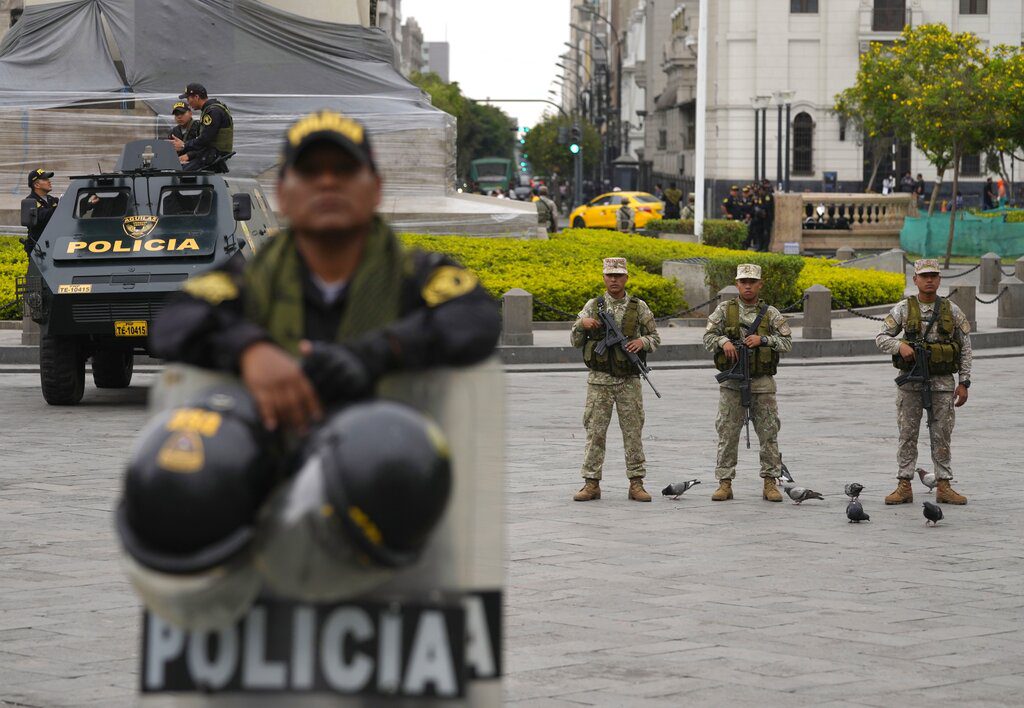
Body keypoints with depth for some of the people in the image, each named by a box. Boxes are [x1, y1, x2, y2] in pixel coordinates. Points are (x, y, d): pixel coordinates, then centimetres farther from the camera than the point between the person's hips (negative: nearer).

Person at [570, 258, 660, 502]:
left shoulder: (639, 307, 4)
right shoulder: (593, 306, 6)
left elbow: (655, 338, 9)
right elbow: (576, 342, 8)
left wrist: (642, 341, -13)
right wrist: (582, 324, -12)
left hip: (628, 380, -1)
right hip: (599, 380, 1)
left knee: (633, 431, 1)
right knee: (595, 431, 1)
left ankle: (636, 484, 7)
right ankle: (592, 484, 5)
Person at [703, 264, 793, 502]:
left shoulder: (770, 313, 4)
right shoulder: (725, 309, 5)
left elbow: (787, 342, -1)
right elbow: (708, 337, 2)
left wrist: (762, 340, -15)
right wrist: (723, 341, -18)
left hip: (762, 382, 0)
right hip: (732, 382, 0)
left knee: (768, 432, 2)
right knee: (727, 433, 1)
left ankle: (770, 482, 9)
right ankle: (725, 483, 6)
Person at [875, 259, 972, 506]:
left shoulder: (952, 310, 3)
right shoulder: (904, 309, 1)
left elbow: (966, 348, 7)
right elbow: (880, 339, 2)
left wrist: (964, 383, 1)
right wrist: (899, 346, -19)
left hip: (942, 383, 1)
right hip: (910, 383, -1)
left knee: (942, 436, 4)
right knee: (907, 435, 2)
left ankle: (943, 487, 10)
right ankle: (904, 487, 5)